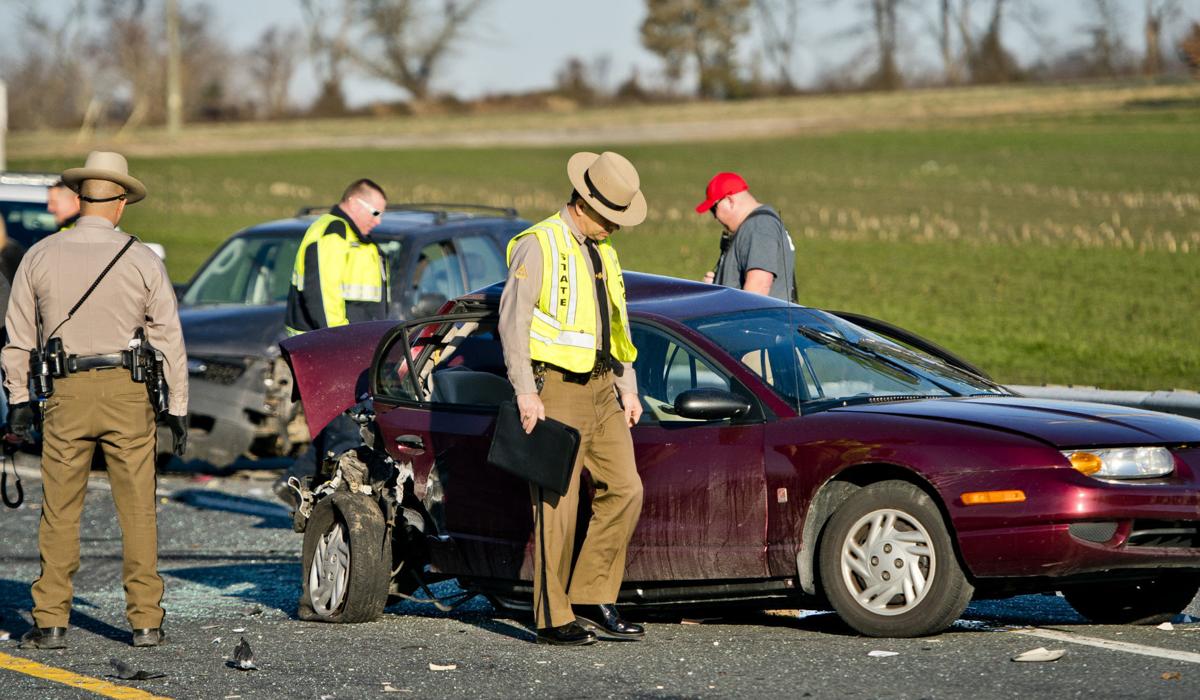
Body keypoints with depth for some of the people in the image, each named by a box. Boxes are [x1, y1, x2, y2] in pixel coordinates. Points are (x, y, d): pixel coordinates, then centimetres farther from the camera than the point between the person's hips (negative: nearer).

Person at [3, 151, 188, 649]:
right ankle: (146, 621, 5)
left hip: (66, 393, 0)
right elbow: (169, 338, 2)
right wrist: (177, 407, 8)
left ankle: (51, 622, 3)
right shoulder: (142, 261, 0)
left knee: (59, 511, 5)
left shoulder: (41, 256, 3)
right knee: (138, 510, 4)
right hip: (127, 390, 0)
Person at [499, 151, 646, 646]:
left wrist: (628, 387, 15)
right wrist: (525, 392, -17)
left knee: (625, 490, -1)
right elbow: (512, 319, -12)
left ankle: (590, 602, 6)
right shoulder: (539, 246, -7)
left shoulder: (603, 254, 18)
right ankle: (553, 620, -2)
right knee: (558, 506, -7)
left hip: (602, 390, 8)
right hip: (556, 391, -8)